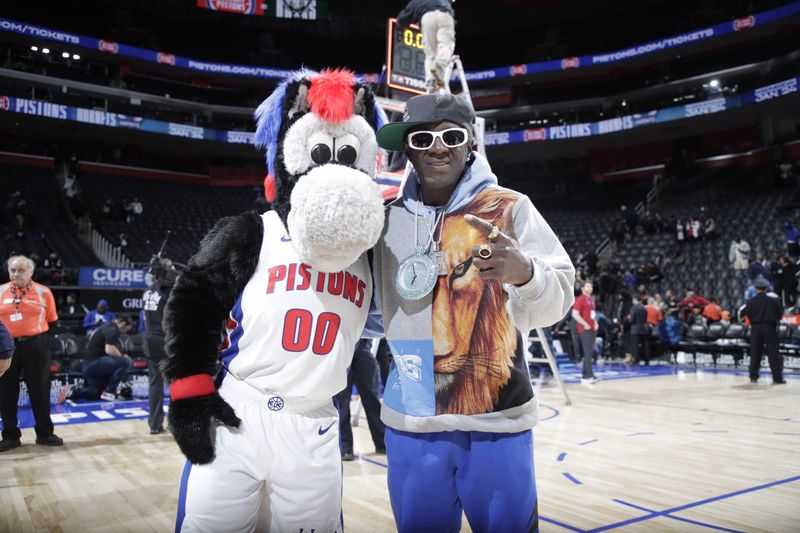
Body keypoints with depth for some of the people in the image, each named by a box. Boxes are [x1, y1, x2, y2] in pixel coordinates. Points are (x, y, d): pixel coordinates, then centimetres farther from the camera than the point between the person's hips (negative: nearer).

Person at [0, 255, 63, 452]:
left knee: (40, 391, 6)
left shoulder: (43, 292, -1)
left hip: (36, 345, -2)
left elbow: (51, 321, 5)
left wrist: (45, 340, 2)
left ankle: (45, 433, 19)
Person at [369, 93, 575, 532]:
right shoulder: (388, 220, 4)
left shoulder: (510, 208, -5)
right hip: (410, 420, 3)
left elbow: (555, 304, -9)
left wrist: (525, 272, -28)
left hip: (496, 421, -2)